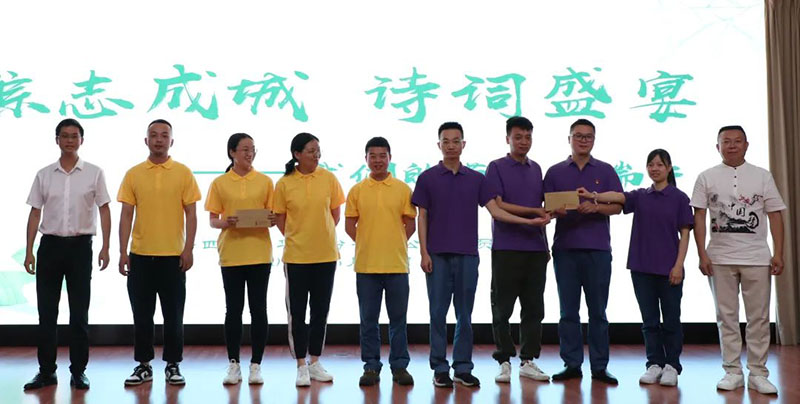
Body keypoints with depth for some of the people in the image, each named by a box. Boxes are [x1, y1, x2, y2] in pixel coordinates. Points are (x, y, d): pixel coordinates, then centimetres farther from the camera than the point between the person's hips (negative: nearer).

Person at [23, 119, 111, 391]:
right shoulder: (44, 175, 7)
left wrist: (105, 248, -7)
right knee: (46, 311, 5)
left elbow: (104, 211, 1)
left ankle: (78, 371, 12)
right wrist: (29, 251, 3)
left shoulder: (94, 173, 1)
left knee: (79, 313, 3)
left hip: (80, 246, -2)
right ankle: (46, 371, 15)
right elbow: (35, 214, 8)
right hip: (50, 245, 2)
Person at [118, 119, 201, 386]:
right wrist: (123, 252, -1)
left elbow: (191, 214, 0)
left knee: (173, 315, 4)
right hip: (140, 254, 2)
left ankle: (173, 365, 16)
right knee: (141, 314, 8)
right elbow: (126, 215, 5)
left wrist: (188, 249, -8)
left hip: (173, 255, -2)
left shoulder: (183, 173, 1)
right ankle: (143, 365, 19)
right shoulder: (133, 174, 5)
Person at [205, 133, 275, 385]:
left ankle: (256, 365, 12)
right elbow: (212, 220, 5)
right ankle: (233, 364, 16)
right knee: (233, 310, 6)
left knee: (258, 309, 3)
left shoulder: (264, 181, 5)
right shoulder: (220, 183, 4)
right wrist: (225, 222, -16)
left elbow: (272, 216, 8)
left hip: (259, 253, 0)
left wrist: (270, 221, -15)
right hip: (231, 254, 0)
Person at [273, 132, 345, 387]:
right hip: (296, 256, -2)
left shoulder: (328, 178, 0)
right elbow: (280, 218, 4)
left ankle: (315, 362, 23)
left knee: (321, 310, 10)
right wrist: (297, 239, 2)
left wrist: (321, 236, 6)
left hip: (325, 255, 2)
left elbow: (336, 213, 7)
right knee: (297, 311, 3)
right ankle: (301, 366, 14)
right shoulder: (284, 183, -4)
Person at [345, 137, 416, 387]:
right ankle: (371, 366, 17)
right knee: (368, 319, 7)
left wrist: (395, 244, 0)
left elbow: (410, 224, 6)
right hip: (366, 265, 1)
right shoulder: (357, 191, 5)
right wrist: (367, 244, 2)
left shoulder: (403, 189, 3)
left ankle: (399, 366, 16)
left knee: (398, 318, 6)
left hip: (397, 264, 0)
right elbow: (349, 225, 7)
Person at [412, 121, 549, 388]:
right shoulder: (428, 178, 3)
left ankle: (463, 368, 14)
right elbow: (422, 217, 2)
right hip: (437, 256, -2)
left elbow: (495, 210, 4)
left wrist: (530, 221, -6)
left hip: (467, 256, 2)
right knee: (438, 313, 1)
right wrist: (424, 252, -7)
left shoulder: (476, 179, 8)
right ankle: (440, 369, 10)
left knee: (464, 314, 6)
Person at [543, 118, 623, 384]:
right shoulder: (555, 172, 10)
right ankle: (571, 365, 12)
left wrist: (596, 206, -17)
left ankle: (599, 366, 10)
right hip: (565, 248, 1)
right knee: (568, 311, 4)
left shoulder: (605, 171, 9)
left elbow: (618, 205, 2)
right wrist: (558, 210, -16)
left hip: (598, 248, 0)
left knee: (598, 311, 3)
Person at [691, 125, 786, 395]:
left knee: (759, 317, 2)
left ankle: (758, 373, 10)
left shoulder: (762, 176, 8)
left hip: (757, 258, 0)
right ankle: (732, 372, 12)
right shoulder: (707, 178, 5)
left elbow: (775, 216, 5)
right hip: (720, 259, 0)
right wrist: (702, 254, -6)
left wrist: (778, 253, -3)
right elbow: (699, 217, 2)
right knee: (726, 316, 5)